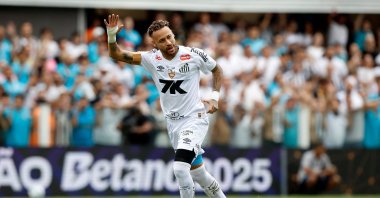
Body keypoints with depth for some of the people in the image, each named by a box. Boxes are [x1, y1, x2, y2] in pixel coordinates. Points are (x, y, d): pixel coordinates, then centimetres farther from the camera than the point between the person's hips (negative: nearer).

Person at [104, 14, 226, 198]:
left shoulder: (193, 55, -12)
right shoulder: (151, 58, -4)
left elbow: (217, 70, 5)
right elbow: (116, 54, -3)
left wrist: (214, 98, -4)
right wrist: (112, 35, -21)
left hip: (194, 119, -5)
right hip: (173, 123, 5)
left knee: (180, 168, -24)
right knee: (198, 174, 14)